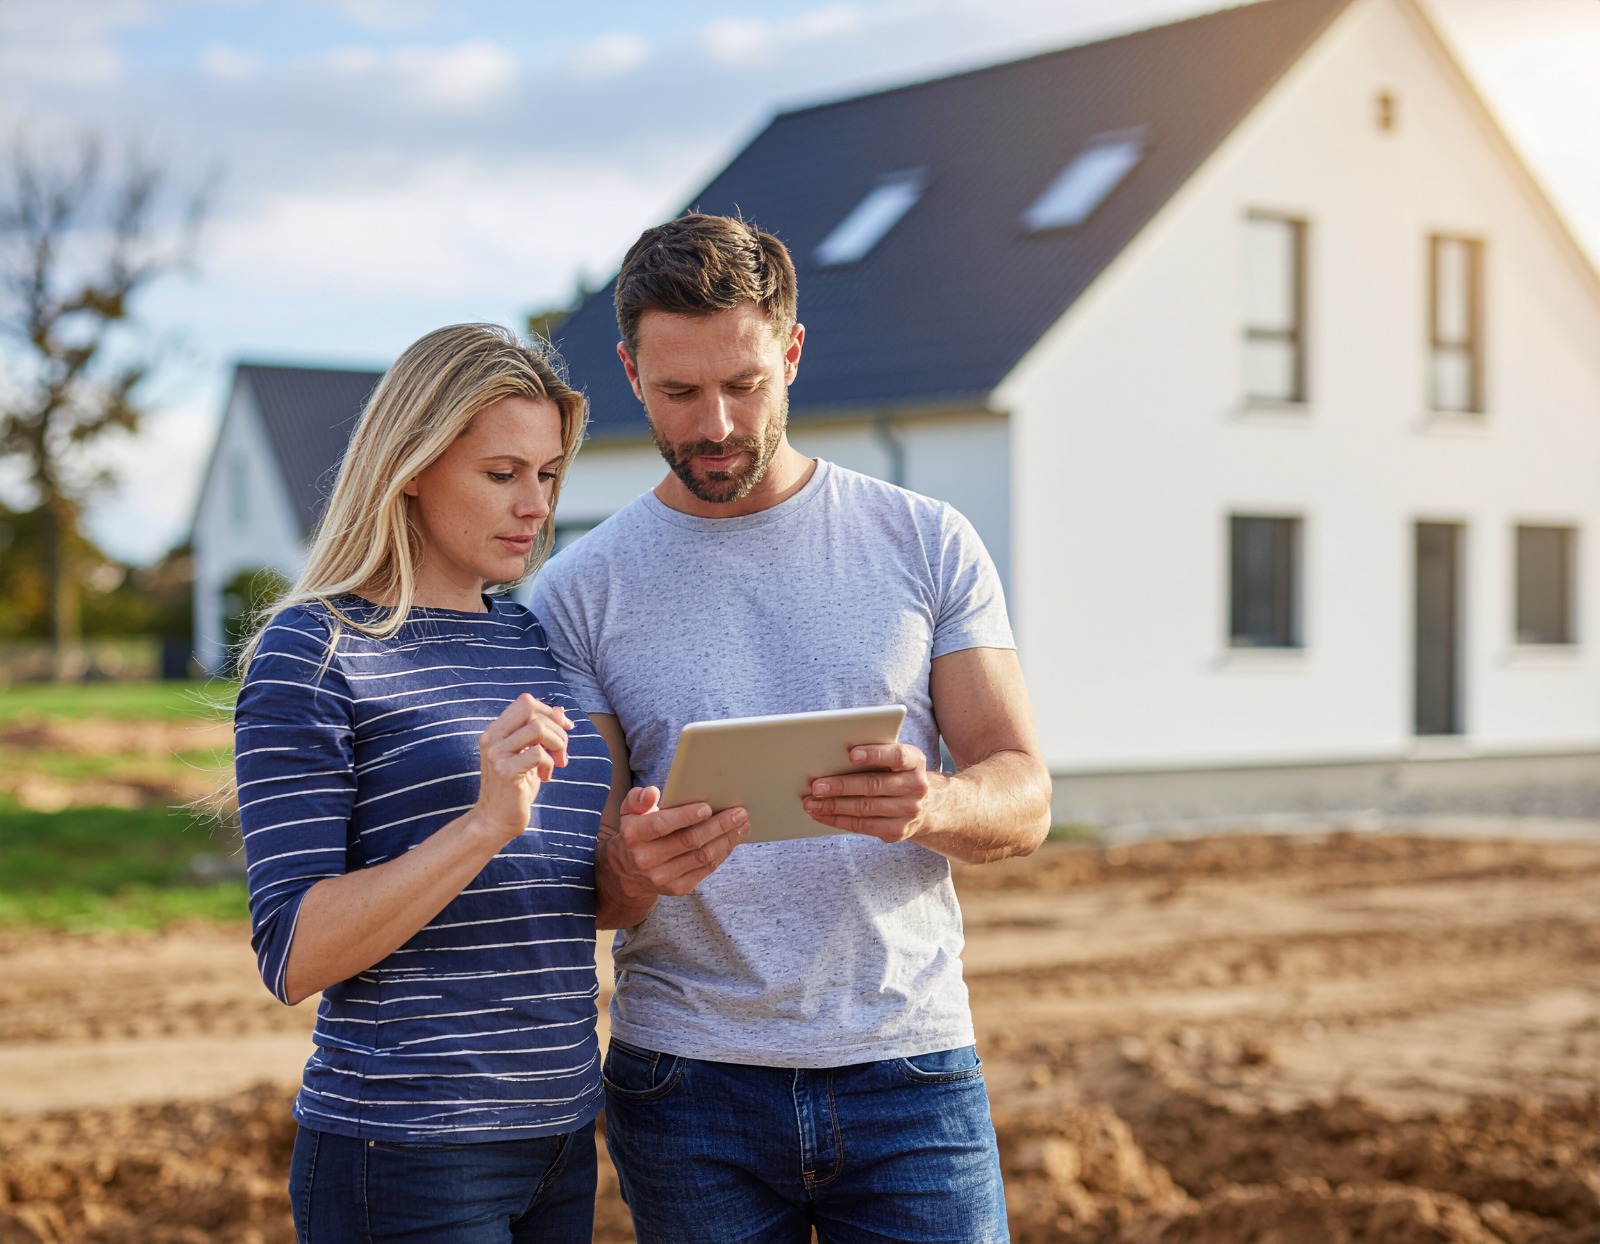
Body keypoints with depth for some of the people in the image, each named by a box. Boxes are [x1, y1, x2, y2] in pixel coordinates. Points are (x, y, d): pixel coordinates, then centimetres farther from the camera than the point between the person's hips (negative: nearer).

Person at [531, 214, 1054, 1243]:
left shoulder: (927, 544, 3)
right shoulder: (582, 592, 1)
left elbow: (1025, 800, 0)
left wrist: (933, 805, -23)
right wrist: (636, 864, -24)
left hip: (910, 1072, 0)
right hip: (689, 1084, 0)